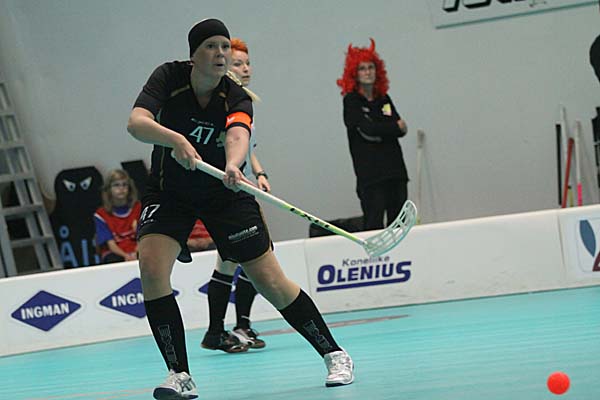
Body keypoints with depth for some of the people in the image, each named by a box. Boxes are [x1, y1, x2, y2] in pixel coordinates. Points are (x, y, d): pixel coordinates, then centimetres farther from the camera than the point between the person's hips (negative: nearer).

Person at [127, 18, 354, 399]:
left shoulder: (237, 99, -19)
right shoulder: (169, 77, -17)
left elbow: (238, 136, -41)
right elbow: (136, 122, -32)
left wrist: (233, 166, -63)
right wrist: (175, 139, -51)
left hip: (225, 194, -1)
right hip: (170, 192, 1)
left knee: (271, 282, -6)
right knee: (151, 265, -23)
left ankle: (335, 355, 12)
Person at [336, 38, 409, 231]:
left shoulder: (384, 99, 16)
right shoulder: (351, 101, 0)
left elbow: (400, 129, 6)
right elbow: (367, 128, -13)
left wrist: (380, 131, -10)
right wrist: (395, 127, -2)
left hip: (395, 170, 6)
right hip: (370, 174, -5)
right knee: (374, 224, -11)